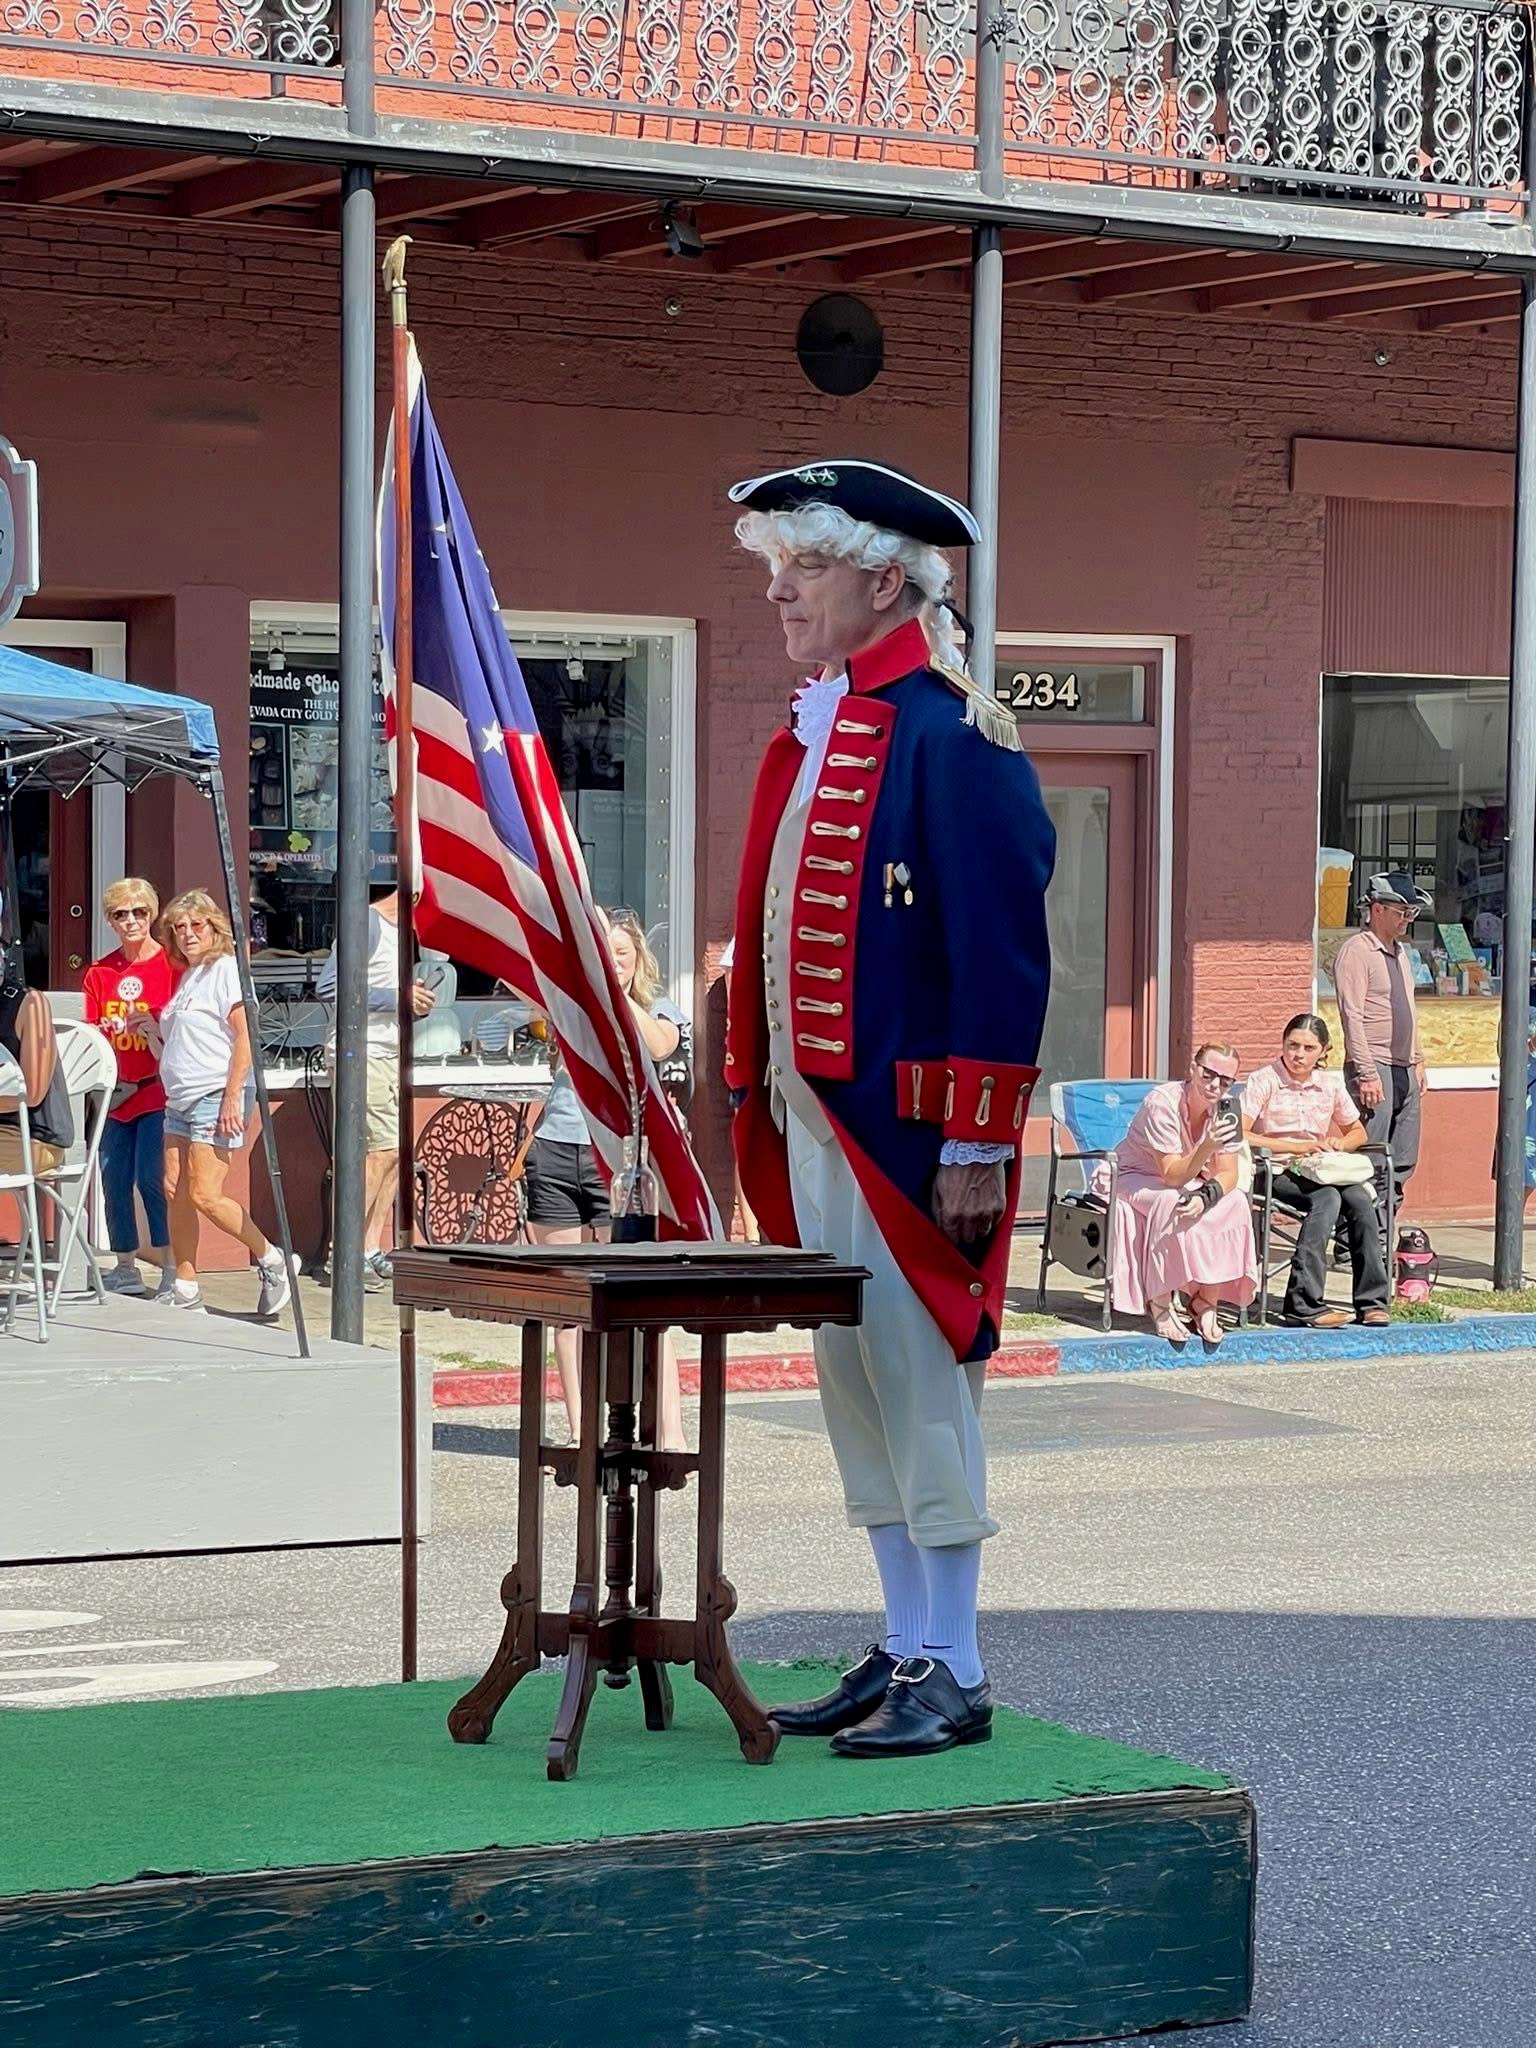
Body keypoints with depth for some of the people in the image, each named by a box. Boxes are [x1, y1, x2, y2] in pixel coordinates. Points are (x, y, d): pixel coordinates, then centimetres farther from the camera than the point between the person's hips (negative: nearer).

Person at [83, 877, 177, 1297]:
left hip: (157, 1090, -5)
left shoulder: (171, 967, -4)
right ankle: (125, 1268, 16)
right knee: (114, 1179, 6)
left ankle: (172, 1267, -4)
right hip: (114, 1091, 5)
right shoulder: (100, 973, 10)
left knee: (152, 1178, -11)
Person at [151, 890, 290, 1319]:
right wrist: (155, 1028, 10)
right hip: (181, 1098, 9)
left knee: (205, 1196, -12)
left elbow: (245, 1039, -16)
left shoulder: (227, 969, -9)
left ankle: (271, 1261, 3)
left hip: (216, 1097, -9)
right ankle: (185, 1291, 10)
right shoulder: (187, 976, 18)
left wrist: (232, 1099, -21)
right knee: (175, 1192, 5)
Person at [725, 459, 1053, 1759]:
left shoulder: (949, 733, -13)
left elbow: (1003, 955, -17)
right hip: (813, 1118, 9)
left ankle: (954, 1678, 7)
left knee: (921, 1383, -2)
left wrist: (977, 1146, -20)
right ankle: (905, 1653, 22)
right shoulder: (810, 737, 15)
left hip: (907, 1128, -9)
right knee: (857, 1389, 13)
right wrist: (762, 1105, 15)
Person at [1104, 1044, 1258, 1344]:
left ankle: (1206, 1301, -14)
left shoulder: (1225, 1109, -9)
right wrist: (1208, 1147, -46)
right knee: (1171, 1203, -36)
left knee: (1234, 1203, -21)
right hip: (1132, 1179, -5)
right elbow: (1172, 1175, -30)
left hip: (1181, 1183, 6)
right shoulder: (1163, 1103, -27)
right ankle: (1160, 1303, -25)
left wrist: (1206, 1196, -32)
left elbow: (1228, 1173, -11)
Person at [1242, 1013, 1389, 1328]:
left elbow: (1358, 1133, 24)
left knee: (1360, 1198, -25)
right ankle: (1303, 1304, -37)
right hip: (1275, 1174, -5)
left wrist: (1340, 1144, -2)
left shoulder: (1330, 1084, 11)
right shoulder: (1263, 1081, -5)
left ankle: (1371, 1302, -23)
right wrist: (1298, 1148, -17)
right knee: (1328, 1198, -33)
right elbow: (1240, 1136, -16)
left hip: (1317, 1171, 5)